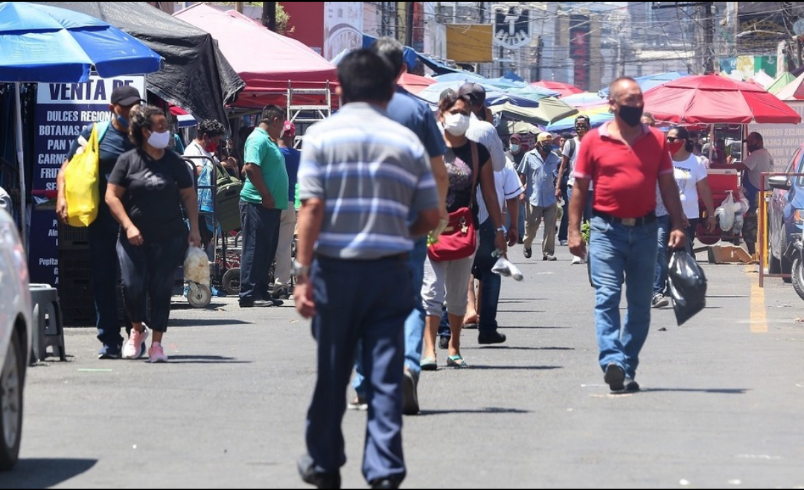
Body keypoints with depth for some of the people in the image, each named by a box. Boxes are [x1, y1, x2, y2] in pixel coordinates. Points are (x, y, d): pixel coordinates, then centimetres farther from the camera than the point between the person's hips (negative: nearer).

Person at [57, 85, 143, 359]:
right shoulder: (95, 133, 5)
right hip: (102, 221, 0)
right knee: (103, 280, 2)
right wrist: (61, 197, -7)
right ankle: (109, 340, 8)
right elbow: (67, 167, 8)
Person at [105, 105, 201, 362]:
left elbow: (189, 196, 12)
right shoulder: (127, 160, 1)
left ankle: (156, 343, 10)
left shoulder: (174, 162, 6)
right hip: (134, 237, -1)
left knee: (161, 289, 0)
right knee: (133, 286, -11)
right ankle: (137, 329, 17)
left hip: (170, 237, 1)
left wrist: (194, 229, 4)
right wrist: (128, 226, -10)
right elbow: (112, 196, 0)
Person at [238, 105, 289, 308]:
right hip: (258, 204, -10)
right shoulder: (258, 139, -11)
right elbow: (251, 167, -23)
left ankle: (261, 293, 17)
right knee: (255, 249, -9)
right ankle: (249, 295, -9)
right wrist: (266, 195, -22)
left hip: (270, 206, 10)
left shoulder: (268, 141, 21)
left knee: (267, 251, 12)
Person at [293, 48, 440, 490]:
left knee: (331, 372, 12)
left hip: (335, 268, -1)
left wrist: (303, 273, -8)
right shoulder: (407, 141, 5)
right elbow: (431, 217, 6)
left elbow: (311, 208, -10)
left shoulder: (321, 136, -2)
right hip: (390, 269, 1)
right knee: (386, 375, 2)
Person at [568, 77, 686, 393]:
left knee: (640, 305, 6)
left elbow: (668, 186, 10)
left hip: (645, 230, 3)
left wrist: (678, 225, 1)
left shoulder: (656, 140, 7)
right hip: (607, 230, -3)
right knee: (607, 298, -14)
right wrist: (574, 231, -2)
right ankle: (612, 361, -23)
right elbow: (580, 188, 3)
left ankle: (628, 370, 14)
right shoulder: (594, 141, 0)